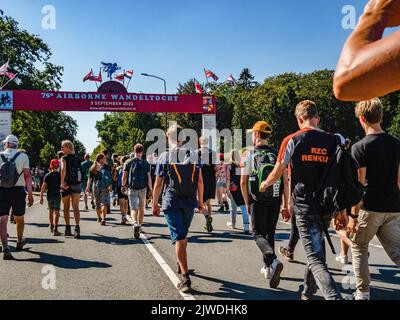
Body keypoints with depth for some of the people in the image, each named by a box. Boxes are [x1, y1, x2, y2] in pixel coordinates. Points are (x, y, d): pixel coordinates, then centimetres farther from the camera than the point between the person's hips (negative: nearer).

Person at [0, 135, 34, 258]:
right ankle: (20, 241, 38)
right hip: (18, 190, 1)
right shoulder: (23, 156, -1)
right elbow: (27, 175, -8)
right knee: (19, 218, 19)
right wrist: (30, 193, -7)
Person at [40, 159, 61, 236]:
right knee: (56, 212, -4)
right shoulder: (60, 175, -5)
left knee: (51, 211, 19)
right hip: (57, 195, -2)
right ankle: (55, 229, -14)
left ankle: (51, 227, 33)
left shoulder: (47, 176, -1)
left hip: (49, 196, 3)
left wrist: (41, 197, 0)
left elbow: (43, 187, -4)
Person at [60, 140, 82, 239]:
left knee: (66, 208, 12)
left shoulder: (64, 158, -5)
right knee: (76, 208, 1)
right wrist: (80, 183, 12)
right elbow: (80, 172, 9)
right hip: (77, 184, 3)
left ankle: (68, 229, 17)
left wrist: (62, 182, -21)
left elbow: (63, 169, -23)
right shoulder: (77, 159, 10)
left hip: (67, 185, -3)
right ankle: (77, 228, -14)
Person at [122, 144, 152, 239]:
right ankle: (139, 226, 28)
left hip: (132, 188, -1)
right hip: (143, 188, 1)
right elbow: (149, 177, -5)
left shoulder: (128, 162, 0)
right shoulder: (145, 163, -1)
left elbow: (124, 176, 3)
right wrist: (151, 190, -2)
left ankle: (135, 223, -30)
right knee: (141, 208, 17)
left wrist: (123, 186, 18)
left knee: (133, 208, -4)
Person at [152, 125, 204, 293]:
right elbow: (200, 181, 6)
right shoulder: (193, 155, 3)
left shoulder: (164, 157, -6)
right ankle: (181, 264, 40)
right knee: (183, 235, 22)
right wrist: (200, 201, 15)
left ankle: (185, 277, -9)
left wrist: (154, 204, 6)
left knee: (179, 238, -4)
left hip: (172, 202, -4)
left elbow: (158, 184, -4)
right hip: (190, 203, 4)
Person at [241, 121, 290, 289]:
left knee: (259, 234, 4)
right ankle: (267, 268, 25)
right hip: (276, 200, 4)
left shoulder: (250, 155, -3)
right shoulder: (278, 155, 5)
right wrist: (286, 205, 7)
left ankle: (274, 261, -21)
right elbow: (285, 182, 2)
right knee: (270, 234, 17)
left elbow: (243, 182, -5)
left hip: (258, 201, -3)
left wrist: (247, 203, 7)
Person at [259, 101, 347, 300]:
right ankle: (307, 293, 37)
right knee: (316, 251, 22)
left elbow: (277, 173, 5)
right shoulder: (332, 141, 3)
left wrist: (265, 184, 27)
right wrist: (341, 212, 8)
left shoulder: (292, 140, -5)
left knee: (316, 259, -4)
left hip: (304, 206, -5)